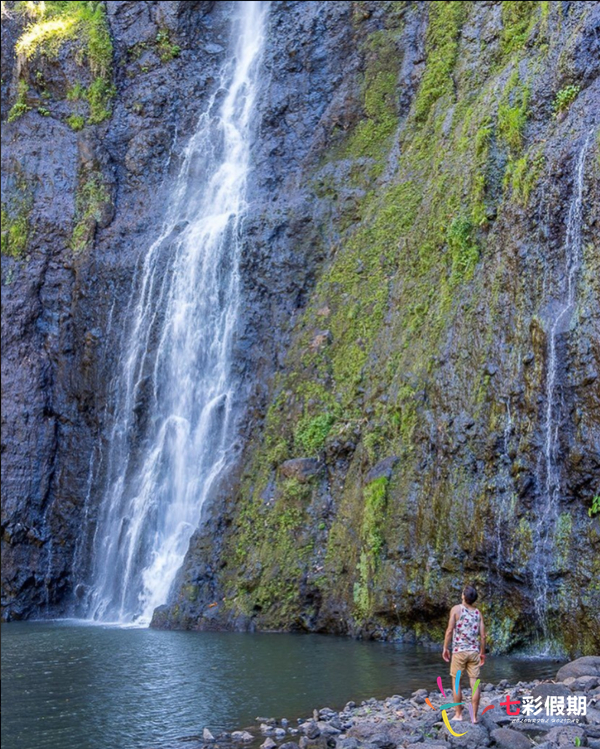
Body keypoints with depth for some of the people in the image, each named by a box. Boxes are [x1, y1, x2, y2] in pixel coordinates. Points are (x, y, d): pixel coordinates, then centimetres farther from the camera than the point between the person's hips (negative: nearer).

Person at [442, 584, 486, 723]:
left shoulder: (456, 609, -4)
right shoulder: (478, 613, 6)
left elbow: (450, 630, -9)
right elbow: (482, 635, 4)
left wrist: (445, 648, -1)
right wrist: (482, 652, 15)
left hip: (459, 651, -3)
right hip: (474, 651, 3)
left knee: (456, 682, 8)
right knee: (475, 683, 3)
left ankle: (458, 714, 10)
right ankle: (474, 716, 5)